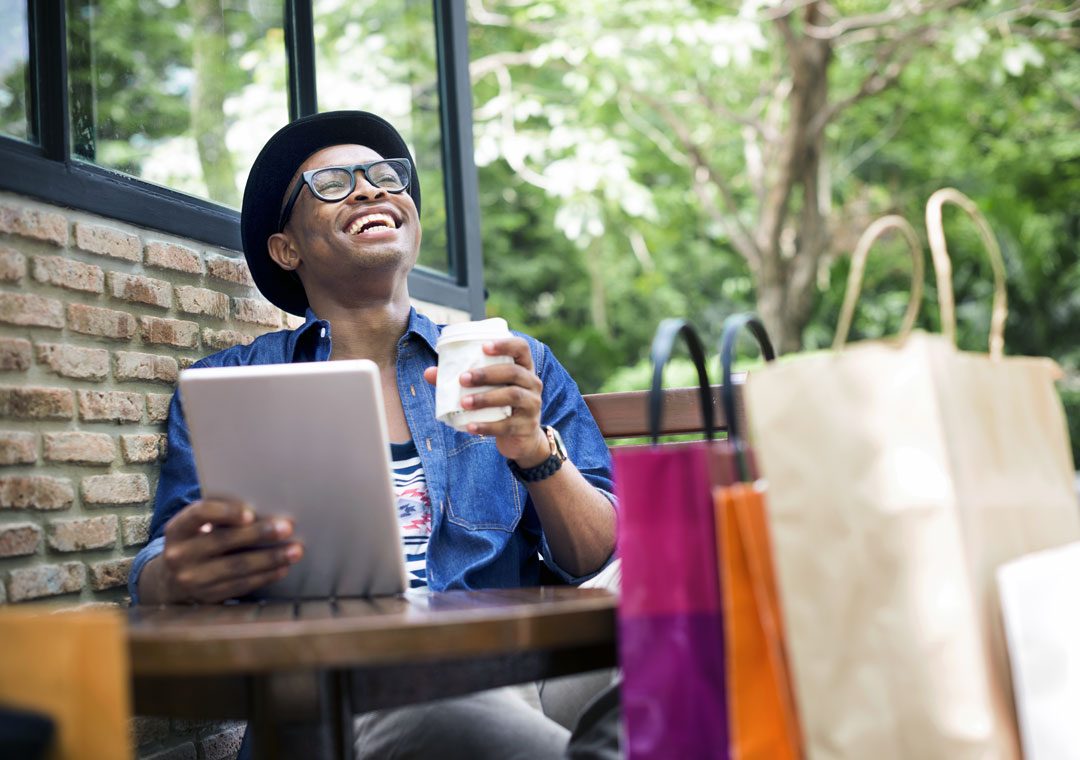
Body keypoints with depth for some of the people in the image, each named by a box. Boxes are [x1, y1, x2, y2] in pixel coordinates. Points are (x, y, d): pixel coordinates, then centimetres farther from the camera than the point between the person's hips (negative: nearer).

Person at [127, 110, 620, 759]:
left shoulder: (515, 367, 18)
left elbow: (600, 563, 11)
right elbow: (158, 577, 6)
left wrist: (536, 452, -10)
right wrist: (177, 578, -20)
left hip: (505, 667, 2)